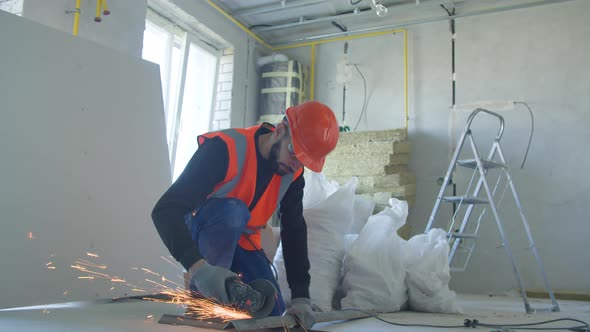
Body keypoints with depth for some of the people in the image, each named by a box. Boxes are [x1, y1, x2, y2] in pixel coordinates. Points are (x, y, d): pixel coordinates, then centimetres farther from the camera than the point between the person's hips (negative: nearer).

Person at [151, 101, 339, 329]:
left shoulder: (293, 174, -11)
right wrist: (198, 267, -54)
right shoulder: (226, 148, -32)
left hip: (243, 242, 6)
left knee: (274, 315, -4)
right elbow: (165, 210, -39)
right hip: (196, 237, -5)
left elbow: (294, 231, -10)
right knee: (232, 210, -38)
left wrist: (301, 298, -19)